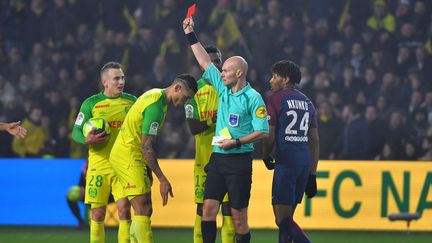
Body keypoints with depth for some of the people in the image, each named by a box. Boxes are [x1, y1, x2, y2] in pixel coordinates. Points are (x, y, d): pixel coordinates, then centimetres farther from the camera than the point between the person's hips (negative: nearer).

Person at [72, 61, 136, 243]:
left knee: (124, 210, -9)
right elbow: (76, 131, 3)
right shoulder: (91, 103, 1)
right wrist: (87, 140, -18)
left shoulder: (131, 101, 8)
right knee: (97, 214, 2)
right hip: (99, 165, -1)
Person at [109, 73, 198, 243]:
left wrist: (148, 169, 20)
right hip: (128, 157, -10)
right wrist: (162, 180, -22)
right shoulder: (156, 106, -21)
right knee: (142, 210, -15)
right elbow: (146, 146, -23)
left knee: (145, 210, 9)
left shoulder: (156, 95, 11)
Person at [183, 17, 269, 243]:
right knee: (208, 208, -3)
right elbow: (205, 62, 19)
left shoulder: (252, 98, -8)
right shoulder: (223, 89, 11)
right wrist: (191, 35, 19)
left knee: (238, 214, -3)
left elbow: (263, 131, -11)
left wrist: (237, 142, -19)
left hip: (239, 159, -6)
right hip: (217, 158, 6)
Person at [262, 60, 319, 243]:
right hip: (305, 162, 7)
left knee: (282, 219, -8)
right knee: (286, 217, 14)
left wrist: (266, 157, 13)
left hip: (286, 161, -7)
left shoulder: (276, 99, -3)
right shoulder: (307, 101, 17)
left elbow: (270, 136, -7)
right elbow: (314, 141, 16)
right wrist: (312, 175, 18)